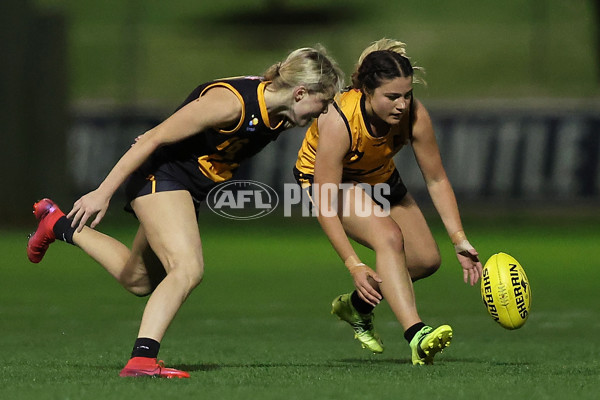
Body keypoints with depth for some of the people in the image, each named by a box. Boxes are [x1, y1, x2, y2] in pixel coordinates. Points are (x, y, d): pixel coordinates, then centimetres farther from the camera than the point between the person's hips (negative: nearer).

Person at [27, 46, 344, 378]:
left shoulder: (282, 114, -5)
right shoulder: (230, 102, -29)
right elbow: (155, 139, -25)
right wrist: (103, 193, -24)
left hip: (190, 188, 9)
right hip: (159, 173, -9)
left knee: (139, 281, 20)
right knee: (188, 269, -27)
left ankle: (60, 225, 37)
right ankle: (142, 359, -30)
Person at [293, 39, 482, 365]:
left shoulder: (414, 115, -27)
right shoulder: (338, 121, -39)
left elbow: (436, 180, -14)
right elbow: (325, 205, -35)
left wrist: (459, 240, -22)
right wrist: (353, 265, -40)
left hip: (378, 177, 6)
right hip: (325, 178, -6)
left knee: (427, 259, -1)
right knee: (388, 236, -31)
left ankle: (357, 305, 24)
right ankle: (416, 336, -40)